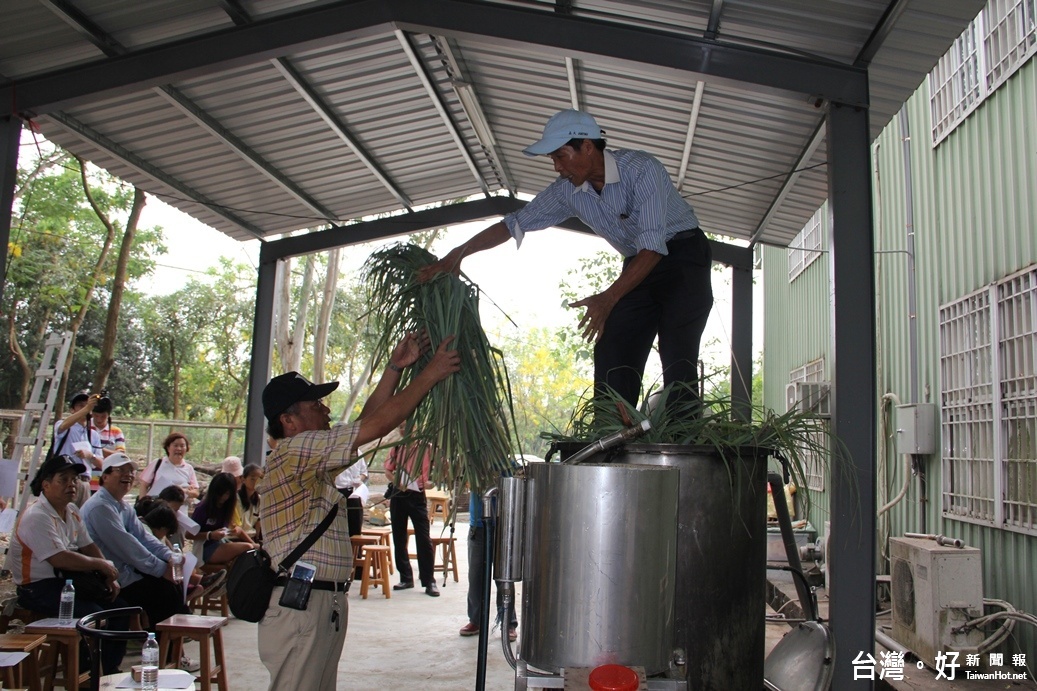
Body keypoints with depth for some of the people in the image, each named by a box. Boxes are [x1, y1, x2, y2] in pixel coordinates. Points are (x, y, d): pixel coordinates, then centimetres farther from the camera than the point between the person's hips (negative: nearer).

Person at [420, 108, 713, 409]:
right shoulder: (567, 191, -4)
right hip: (639, 266, 6)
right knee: (611, 353, -5)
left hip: (683, 254, -6)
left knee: (676, 359, -17)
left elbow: (653, 246, -29)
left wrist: (609, 297, -39)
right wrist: (456, 255, -4)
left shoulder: (641, 168, -22)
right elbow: (514, 223, 3)